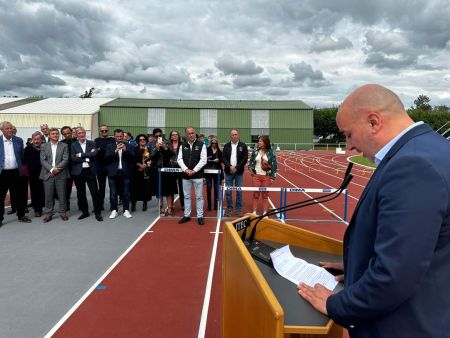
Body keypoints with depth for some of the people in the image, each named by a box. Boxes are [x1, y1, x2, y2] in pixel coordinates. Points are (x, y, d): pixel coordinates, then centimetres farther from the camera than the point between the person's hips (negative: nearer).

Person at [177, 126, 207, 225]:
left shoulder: (201, 145, -3)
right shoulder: (183, 146, 8)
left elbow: (203, 160, -9)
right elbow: (180, 159, 4)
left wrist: (194, 170, -14)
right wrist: (186, 170, -11)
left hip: (198, 175, -4)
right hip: (186, 175, 4)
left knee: (199, 196, 2)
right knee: (187, 196, 11)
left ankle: (200, 216, 11)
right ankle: (187, 215, 22)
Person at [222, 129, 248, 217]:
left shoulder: (243, 146, 1)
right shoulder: (226, 146, 6)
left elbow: (245, 158, -5)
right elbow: (224, 158, 0)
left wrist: (236, 167, -13)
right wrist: (230, 166, -15)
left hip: (239, 172, -1)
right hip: (229, 172, 1)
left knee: (239, 191, 2)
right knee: (228, 191, 3)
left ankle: (239, 209, 13)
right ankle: (229, 208, 14)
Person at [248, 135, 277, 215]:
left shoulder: (271, 152, -4)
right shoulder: (255, 151, 2)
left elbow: (274, 165, -3)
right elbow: (251, 161, 14)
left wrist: (273, 177, -6)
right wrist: (250, 168, -4)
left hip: (266, 176, -1)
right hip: (256, 175, 1)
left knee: (265, 195, 7)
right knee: (256, 195, 6)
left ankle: (265, 213, 16)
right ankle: (254, 212, 15)